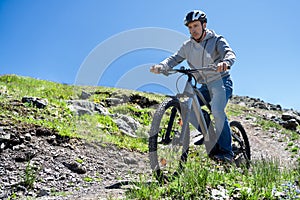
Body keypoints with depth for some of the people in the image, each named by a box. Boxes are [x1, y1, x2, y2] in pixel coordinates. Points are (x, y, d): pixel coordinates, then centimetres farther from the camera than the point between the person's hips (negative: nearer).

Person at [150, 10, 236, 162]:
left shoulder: (216, 40, -7)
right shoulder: (188, 46, 5)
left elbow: (230, 53, -24)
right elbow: (175, 58, -5)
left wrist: (225, 63, -49)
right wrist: (161, 67, -27)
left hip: (221, 82, -6)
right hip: (205, 86, 6)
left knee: (217, 111, -29)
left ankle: (225, 151, -20)